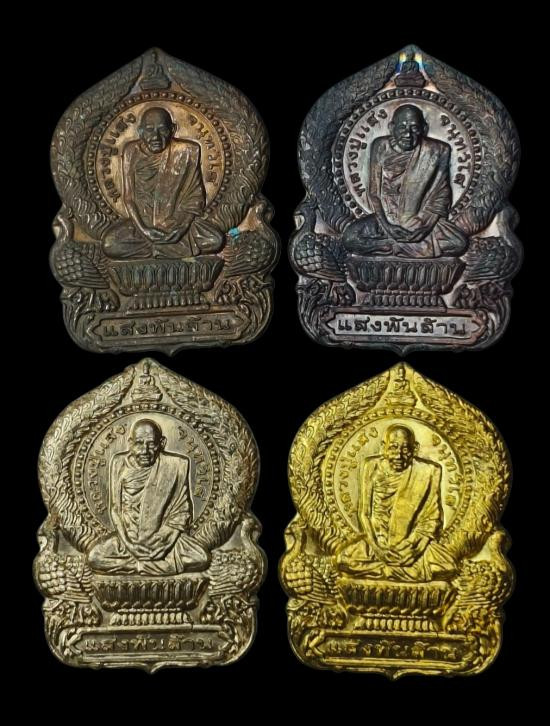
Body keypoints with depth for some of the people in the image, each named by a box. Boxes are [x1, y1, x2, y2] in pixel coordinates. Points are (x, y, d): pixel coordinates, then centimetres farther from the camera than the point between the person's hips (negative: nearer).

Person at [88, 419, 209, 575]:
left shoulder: (176, 465, -6)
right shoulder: (119, 463, -1)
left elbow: (182, 512, -2)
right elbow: (115, 510, 3)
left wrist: (160, 543, -15)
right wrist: (129, 543, -11)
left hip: (164, 537, -1)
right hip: (129, 537, 1)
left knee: (200, 559, -26)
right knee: (94, 558, -24)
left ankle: (131, 565, -15)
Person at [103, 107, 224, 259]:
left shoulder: (186, 151, -7)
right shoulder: (132, 151, -5)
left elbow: (196, 197, -3)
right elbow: (128, 197, -3)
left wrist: (181, 227, -19)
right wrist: (143, 229, -18)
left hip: (178, 221, 0)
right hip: (141, 222, 0)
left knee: (215, 240, -25)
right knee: (109, 245, -28)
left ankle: (147, 248, -12)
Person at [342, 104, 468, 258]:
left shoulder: (436, 151, -7)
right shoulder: (381, 147, -4)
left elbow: (441, 196, -3)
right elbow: (373, 192, 0)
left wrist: (421, 224, -16)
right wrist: (385, 224, -15)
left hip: (423, 221, -1)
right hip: (386, 218, 1)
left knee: (459, 243, -28)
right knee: (349, 238, -27)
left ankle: (388, 244, -17)